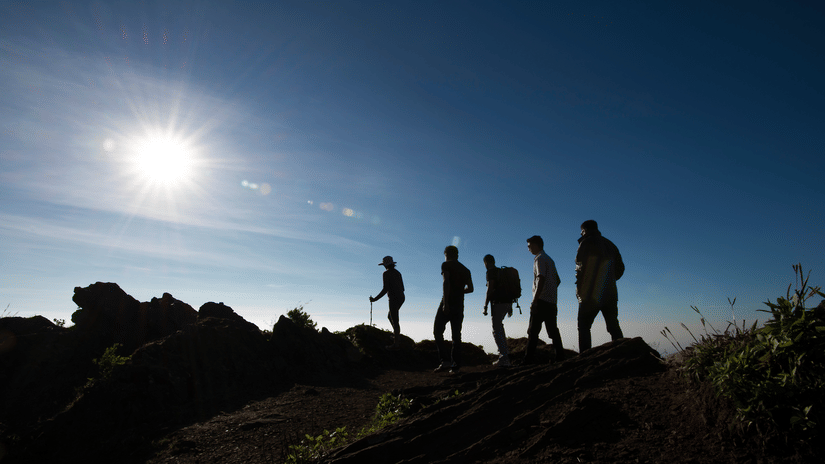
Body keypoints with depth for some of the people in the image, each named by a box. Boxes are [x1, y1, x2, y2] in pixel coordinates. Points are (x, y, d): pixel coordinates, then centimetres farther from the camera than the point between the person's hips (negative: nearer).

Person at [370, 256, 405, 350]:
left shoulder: (386, 273, -11)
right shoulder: (398, 273, 13)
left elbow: (385, 289, -18)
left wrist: (375, 299, -13)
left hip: (394, 299, -8)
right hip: (401, 298, 8)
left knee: (395, 321, 0)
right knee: (390, 317, 25)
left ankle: (396, 344, 8)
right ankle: (397, 334, 31)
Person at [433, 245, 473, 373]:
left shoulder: (446, 265, 0)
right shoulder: (465, 270, 18)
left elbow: (446, 282, -15)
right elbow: (470, 289, 15)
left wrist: (445, 303, -20)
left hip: (448, 303, -6)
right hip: (459, 305, 6)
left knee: (438, 331, 0)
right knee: (456, 335, 7)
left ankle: (445, 360, -12)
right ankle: (456, 365, 4)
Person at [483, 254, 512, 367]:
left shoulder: (491, 272, -7)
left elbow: (490, 289, -17)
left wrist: (485, 306, -16)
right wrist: (510, 307, 23)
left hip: (498, 303, -9)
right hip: (507, 303, 9)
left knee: (497, 331, -5)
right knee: (499, 325, 26)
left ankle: (504, 359, -9)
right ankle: (504, 350, 24)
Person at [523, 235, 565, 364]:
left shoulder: (540, 258, -7)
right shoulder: (549, 259, 21)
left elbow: (541, 278, -19)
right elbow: (557, 280, 25)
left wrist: (535, 299, -20)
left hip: (542, 300, -9)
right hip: (552, 301, 9)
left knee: (533, 330, -9)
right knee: (553, 330, 9)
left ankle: (528, 358, -12)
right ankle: (560, 356, 6)